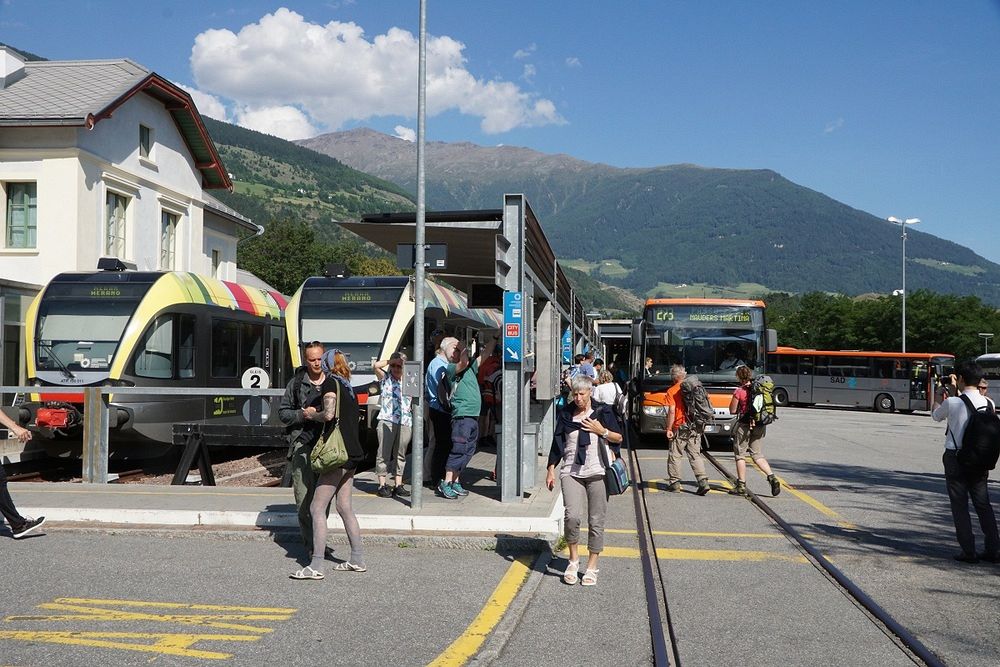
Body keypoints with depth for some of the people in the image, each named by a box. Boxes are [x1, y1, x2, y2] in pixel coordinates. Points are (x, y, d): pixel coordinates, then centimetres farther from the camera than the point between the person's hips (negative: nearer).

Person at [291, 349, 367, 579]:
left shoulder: (330, 383, -6)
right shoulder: (349, 388, 17)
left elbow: (329, 414, -19)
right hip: (353, 453, 9)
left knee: (317, 508, -6)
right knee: (344, 507, 16)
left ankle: (316, 566, -9)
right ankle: (357, 559, 20)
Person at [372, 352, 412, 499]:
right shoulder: (385, 378, 7)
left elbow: (414, 403, 17)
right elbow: (376, 366, -11)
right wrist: (390, 361, 3)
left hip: (405, 422, 3)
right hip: (387, 421, -3)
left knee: (400, 454, 8)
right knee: (384, 453, -2)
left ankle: (398, 485, 14)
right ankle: (382, 485, 2)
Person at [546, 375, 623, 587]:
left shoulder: (602, 412, 5)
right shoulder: (566, 414, 8)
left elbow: (619, 438, 10)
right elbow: (557, 444, 13)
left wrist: (602, 431, -8)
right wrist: (551, 470, 10)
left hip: (597, 473, 0)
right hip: (571, 472, 0)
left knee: (596, 521, 2)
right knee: (572, 516, -16)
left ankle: (592, 567, 16)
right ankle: (573, 560, 5)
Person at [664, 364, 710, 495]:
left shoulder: (672, 391, -7)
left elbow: (672, 411, -13)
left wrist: (668, 429, -9)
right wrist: (702, 425, 20)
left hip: (680, 427, -4)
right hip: (696, 428, 5)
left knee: (674, 455, 9)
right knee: (695, 455, 7)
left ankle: (674, 482, 13)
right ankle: (703, 482, -4)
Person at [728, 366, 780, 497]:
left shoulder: (739, 391, -12)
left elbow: (732, 410, -5)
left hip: (744, 425, -6)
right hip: (760, 426, 6)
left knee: (740, 455, 7)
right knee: (756, 453, 17)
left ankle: (741, 486, 8)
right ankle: (772, 477, 0)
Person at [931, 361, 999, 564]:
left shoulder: (952, 403, -15)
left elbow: (936, 416, 6)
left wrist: (938, 399, 26)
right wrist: (958, 392, 30)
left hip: (955, 458, -4)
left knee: (960, 505, 3)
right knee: (983, 504, 13)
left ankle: (968, 551, 4)